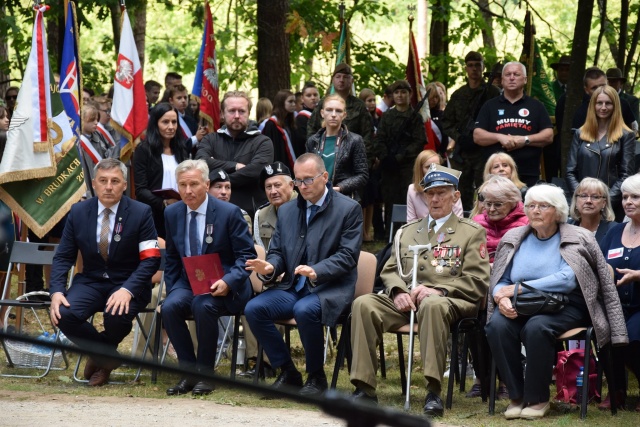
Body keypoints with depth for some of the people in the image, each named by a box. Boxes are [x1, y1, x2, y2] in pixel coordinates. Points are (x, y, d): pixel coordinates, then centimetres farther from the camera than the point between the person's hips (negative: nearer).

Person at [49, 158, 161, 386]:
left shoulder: (141, 213, -6)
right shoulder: (78, 212, 3)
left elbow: (151, 259, -10)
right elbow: (63, 257, 5)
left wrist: (127, 290, -26)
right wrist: (57, 291, -14)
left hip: (127, 284, -3)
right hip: (90, 281, 3)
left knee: (117, 316, -36)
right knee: (62, 314, -27)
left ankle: (101, 354, 3)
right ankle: (107, 356, 0)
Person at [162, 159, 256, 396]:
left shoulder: (229, 213, -8)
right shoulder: (172, 213, 7)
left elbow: (246, 255, -7)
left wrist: (228, 282, -23)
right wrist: (171, 289, 2)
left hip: (221, 287, -4)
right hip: (187, 283, 4)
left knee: (203, 306, -35)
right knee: (169, 307, -27)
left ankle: (205, 374, -19)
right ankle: (188, 371, -14)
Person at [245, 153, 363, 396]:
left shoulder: (348, 209, -2)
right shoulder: (287, 211, 16)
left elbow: (348, 256, -10)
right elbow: (277, 252, 16)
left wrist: (316, 271, -27)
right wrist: (269, 268, -10)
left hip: (330, 289, -6)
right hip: (293, 288, 6)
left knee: (305, 310, -37)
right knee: (254, 309, -20)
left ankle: (316, 377, -15)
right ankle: (288, 373, -6)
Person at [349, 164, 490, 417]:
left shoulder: (472, 233, 12)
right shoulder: (407, 232, 27)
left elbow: (477, 282, 2)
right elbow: (389, 271, 20)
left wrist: (437, 290, -14)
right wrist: (398, 292, -5)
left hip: (445, 300, -4)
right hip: (405, 301, 4)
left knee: (432, 306, -42)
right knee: (363, 304, -25)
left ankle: (433, 393, -43)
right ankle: (364, 389, -26)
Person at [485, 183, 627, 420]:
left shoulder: (578, 239, 0)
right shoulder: (513, 239, 14)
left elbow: (567, 279, -15)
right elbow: (500, 282, 11)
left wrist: (518, 288, -18)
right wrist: (503, 298, -15)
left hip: (564, 307, -4)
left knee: (536, 327, -36)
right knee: (497, 325, -30)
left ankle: (537, 398, -19)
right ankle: (516, 396, -17)